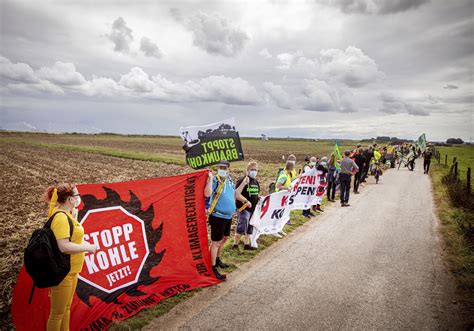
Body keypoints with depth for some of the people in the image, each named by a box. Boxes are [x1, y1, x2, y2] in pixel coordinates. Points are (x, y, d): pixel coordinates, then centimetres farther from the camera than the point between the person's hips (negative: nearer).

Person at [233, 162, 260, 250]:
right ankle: (235, 245, 8)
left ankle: (247, 244, 28)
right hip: (243, 208, -9)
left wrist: (259, 198, 3)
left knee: (249, 228, 16)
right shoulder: (242, 180, -14)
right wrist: (246, 201, -32)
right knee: (241, 228, -7)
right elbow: (237, 194, -21)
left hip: (253, 208, 9)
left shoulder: (256, 181, 13)